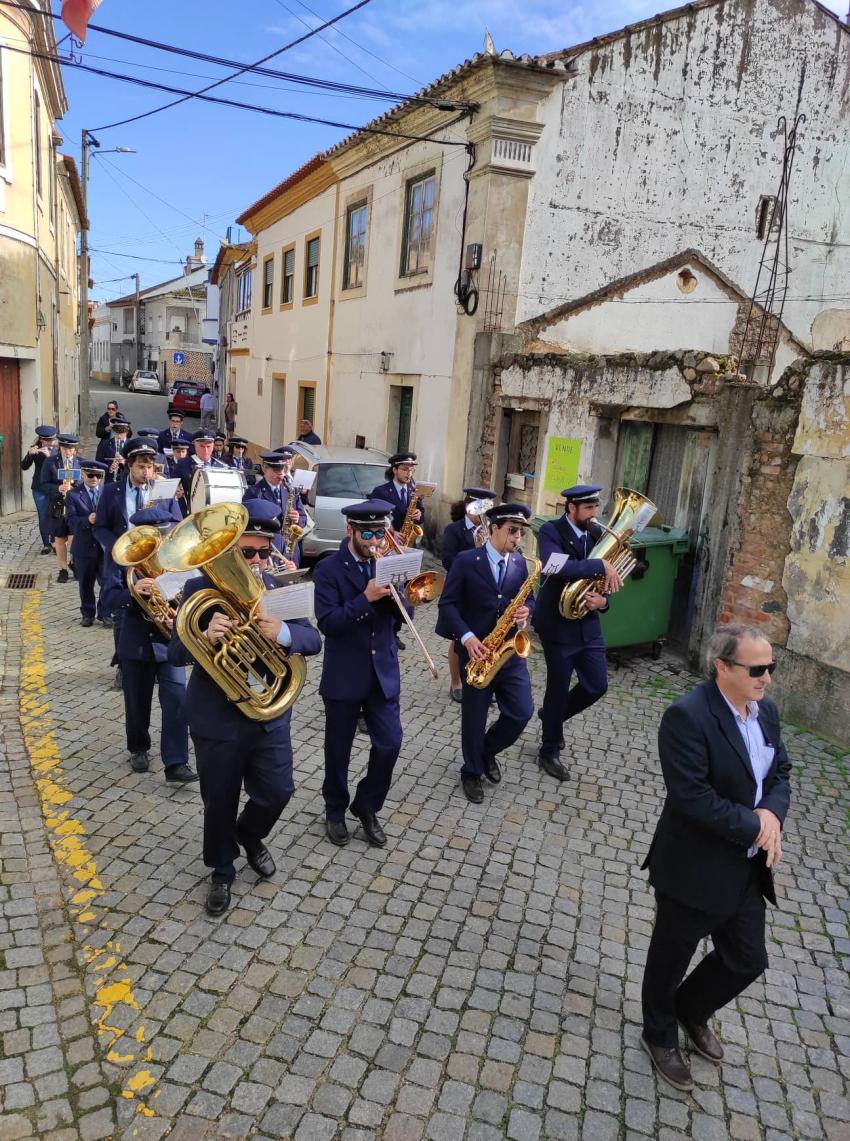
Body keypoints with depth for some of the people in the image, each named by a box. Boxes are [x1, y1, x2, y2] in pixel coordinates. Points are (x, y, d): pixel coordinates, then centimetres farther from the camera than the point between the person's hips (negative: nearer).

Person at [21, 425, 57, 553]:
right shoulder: (35, 448, -3)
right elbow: (24, 467, -7)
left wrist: (49, 455, -28)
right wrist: (29, 454, -24)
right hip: (39, 488, 1)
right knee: (43, 517, 6)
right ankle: (46, 544, 15)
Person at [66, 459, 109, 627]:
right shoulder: (73, 494, 0)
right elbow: (71, 521, -9)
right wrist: (87, 520, -26)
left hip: (105, 545, 0)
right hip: (84, 546, 0)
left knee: (106, 581, 2)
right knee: (85, 583, 12)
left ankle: (105, 613, 14)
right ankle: (88, 614, 27)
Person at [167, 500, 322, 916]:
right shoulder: (199, 589, -10)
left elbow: (313, 639, -7)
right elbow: (176, 652, -13)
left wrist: (283, 632, -29)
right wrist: (206, 636, -35)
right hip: (216, 718, -2)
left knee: (277, 791, 8)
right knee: (219, 802, 12)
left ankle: (250, 836, 42)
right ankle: (221, 872, 38)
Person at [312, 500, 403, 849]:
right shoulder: (328, 569, -9)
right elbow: (327, 622, -19)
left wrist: (393, 591, -17)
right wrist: (365, 599, -28)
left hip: (383, 672, 4)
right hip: (344, 675, -3)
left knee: (389, 744, 2)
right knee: (338, 750, 11)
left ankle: (366, 806, 25)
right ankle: (335, 812, 33)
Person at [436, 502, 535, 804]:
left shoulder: (519, 562, 6)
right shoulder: (466, 561, -9)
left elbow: (528, 598, 14)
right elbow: (448, 603, -9)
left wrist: (526, 610, -11)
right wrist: (466, 636, -22)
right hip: (476, 650, -4)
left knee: (522, 712, 1)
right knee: (474, 717, 7)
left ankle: (488, 751, 30)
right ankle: (472, 772, 29)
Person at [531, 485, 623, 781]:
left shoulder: (596, 533, 4)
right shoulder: (551, 531, -14)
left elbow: (607, 577, 8)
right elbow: (556, 567, -33)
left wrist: (603, 598, -13)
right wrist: (601, 565, -31)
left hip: (588, 624, 6)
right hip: (558, 623, -6)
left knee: (597, 686, 9)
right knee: (558, 688, 5)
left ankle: (552, 716, 37)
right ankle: (550, 752, 25)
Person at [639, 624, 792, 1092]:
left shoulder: (765, 709, 0)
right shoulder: (688, 716, -26)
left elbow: (780, 773, 8)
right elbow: (692, 797, -29)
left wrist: (772, 814, -13)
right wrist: (755, 828, -20)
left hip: (747, 868, 7)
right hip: (693, 869, -7)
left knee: (748, 960, 21)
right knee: (670, 959, 16)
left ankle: (692, 1009, 49)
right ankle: (660, 1036, 43)